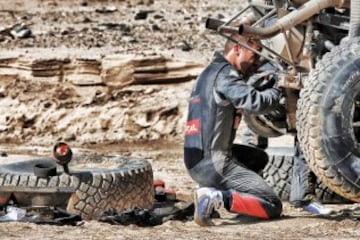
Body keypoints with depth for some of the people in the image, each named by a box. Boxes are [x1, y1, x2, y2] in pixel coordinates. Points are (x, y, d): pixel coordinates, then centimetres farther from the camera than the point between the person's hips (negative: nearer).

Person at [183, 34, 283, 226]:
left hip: (195, 162, 10)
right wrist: (278, 89, -6)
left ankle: (210, 190, 13)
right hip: (214, 164, -9)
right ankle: (219, 198, -21)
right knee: (273, 206, -6)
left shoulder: (209, 72, 18)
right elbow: (256, 102, -24)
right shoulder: (224, 74, -12)